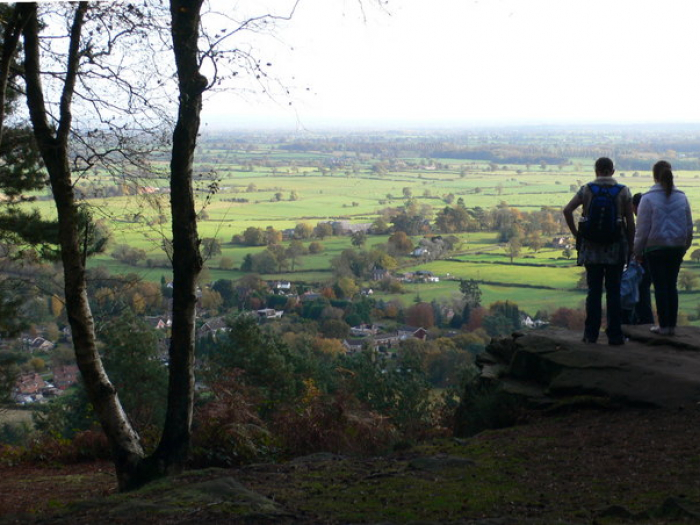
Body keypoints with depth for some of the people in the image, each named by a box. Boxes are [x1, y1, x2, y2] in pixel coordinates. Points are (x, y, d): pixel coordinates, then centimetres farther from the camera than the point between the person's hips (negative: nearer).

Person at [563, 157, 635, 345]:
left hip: (592, 247, 1)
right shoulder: (623, 191, 0)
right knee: (614, 292, 4)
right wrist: (630, 248, 5)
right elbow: (630, 222, -2)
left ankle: (591, 334, 8)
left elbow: (567, 210, -8)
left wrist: (576, 234, 1)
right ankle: (614, 335, 5)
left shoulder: (586, 190, 2)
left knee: (593, 291, 7)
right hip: (616, 248, -1)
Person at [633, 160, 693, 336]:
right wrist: (684, 247, 19)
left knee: (660, 287, 2)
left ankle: (664, 325, 4)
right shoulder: (681, 197, 3)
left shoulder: (648, 198, -10)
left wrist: (638, 251, 2)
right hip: (676, 249, 4)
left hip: (655, 249, -4)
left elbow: (642, 229, -7)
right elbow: (689, 227, 9)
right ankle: (672, 325, 13)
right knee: (672, 285, 11)